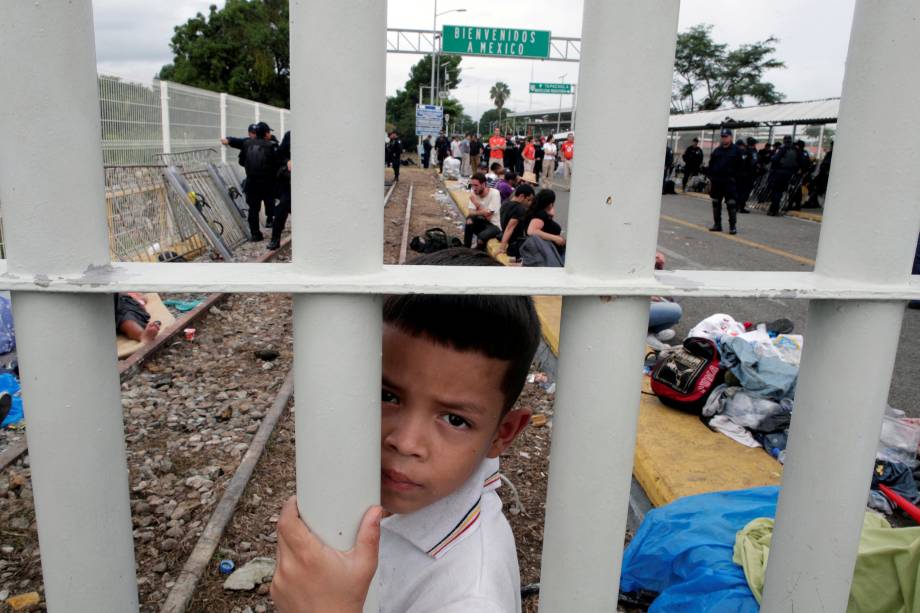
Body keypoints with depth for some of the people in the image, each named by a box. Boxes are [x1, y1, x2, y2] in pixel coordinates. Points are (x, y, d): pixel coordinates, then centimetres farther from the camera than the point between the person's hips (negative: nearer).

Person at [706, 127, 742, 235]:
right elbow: (711, 165, 12)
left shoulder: (735, 150, 1)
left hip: (729, 181, -4)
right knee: (716, 203, 9)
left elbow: (739, 166, -1)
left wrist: (735, 178, -8)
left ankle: (733, 226, -4)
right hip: (716, 180, 5)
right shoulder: (717, 150, 11)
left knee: (731, 204, -7)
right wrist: (710, 178, 4)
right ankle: (717, 224, 19)